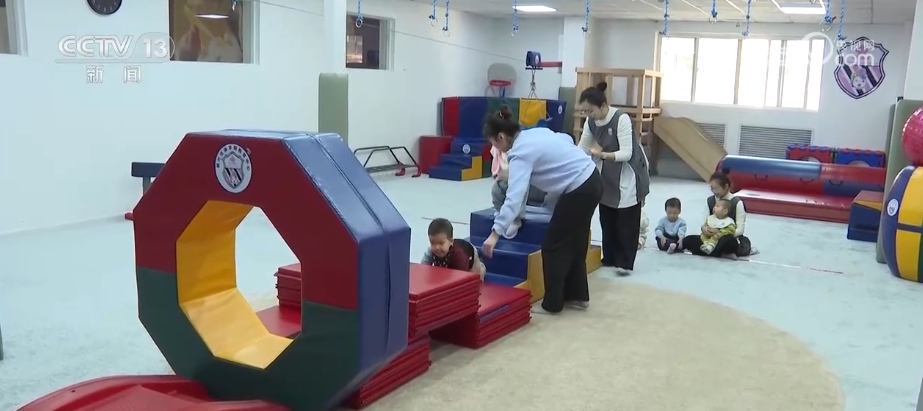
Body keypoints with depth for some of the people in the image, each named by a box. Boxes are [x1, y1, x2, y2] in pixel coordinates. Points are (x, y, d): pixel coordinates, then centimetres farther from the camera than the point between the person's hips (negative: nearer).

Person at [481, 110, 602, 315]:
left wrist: (495, 233, -30)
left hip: (578, 191, -10)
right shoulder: (536, 133, 8)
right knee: (574, 243, 20)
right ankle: (578, 296, 31)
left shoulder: (521, 153, -18)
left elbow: (514, 197, -27)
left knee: (553, 246, 3)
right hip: (591, 181, 10)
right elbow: (567, 140, 23)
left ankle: (552, 304, 13)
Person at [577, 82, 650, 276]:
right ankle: (610, 258, 19)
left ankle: (625, 262, 3)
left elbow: (626, 154, -30)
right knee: (606, 218, 9)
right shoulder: (590, 121, -7)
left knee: (626, 220, -3)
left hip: (629, 174, -7)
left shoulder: (622, 119, -27)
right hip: (607, 173, 7)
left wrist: (602, 154, -44)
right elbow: (582, 148, -2)